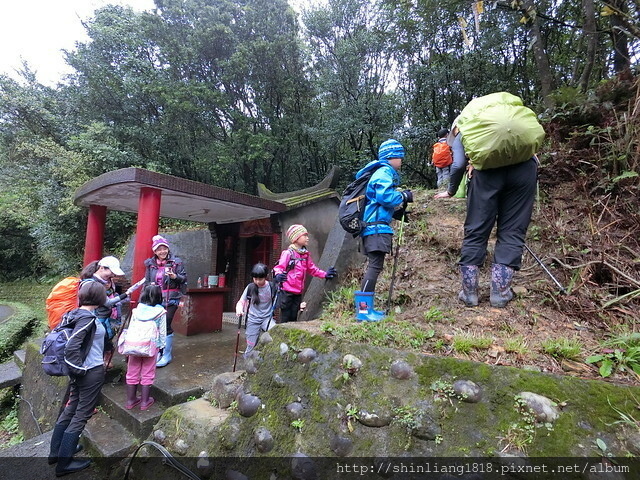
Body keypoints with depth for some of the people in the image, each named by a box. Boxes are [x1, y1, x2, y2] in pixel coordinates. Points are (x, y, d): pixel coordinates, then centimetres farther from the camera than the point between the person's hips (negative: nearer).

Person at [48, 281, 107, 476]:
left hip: (81, 371, 9)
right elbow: (71, 347, -29)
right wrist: (78, 369, -16)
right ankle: (64, 463, 19)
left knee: (71, 408, 23)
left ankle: (56, 452, 38)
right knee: (82, 414, 6)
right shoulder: (88, 318, -24)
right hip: (92, 372, -9)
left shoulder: (76, 313, 3)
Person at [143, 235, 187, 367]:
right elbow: (146, 280, 21)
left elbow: (184, 278, -1)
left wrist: (174, 276, -19)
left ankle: (167, 355, 8)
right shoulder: (150, 264, 10)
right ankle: (158, 352, 26)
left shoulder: (176, 262, -2)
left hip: (170, 299, -4)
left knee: (165, 325, -6)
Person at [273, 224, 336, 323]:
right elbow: (279, 267, -17)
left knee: (294, 317, 12)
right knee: (285, 317, 0)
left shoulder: (306, 254, 10)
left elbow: (312, 269, 18)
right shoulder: (288, 253, -11)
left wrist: (325, 274, 11)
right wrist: (278, 275, -38)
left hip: (298, 292, 6)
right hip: (286, 292, -6)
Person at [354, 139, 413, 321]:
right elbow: (385, 196, -21)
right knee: (375, 266, -13)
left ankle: (366, 308, 16)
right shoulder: (385, 172, -6)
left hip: (374, 226, 11)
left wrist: (398, 212, 17)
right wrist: (404, 196, -5)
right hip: (377, 226, -11)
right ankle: (363, 309, -13)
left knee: (374, 266, 11)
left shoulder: (384, 172, 25)